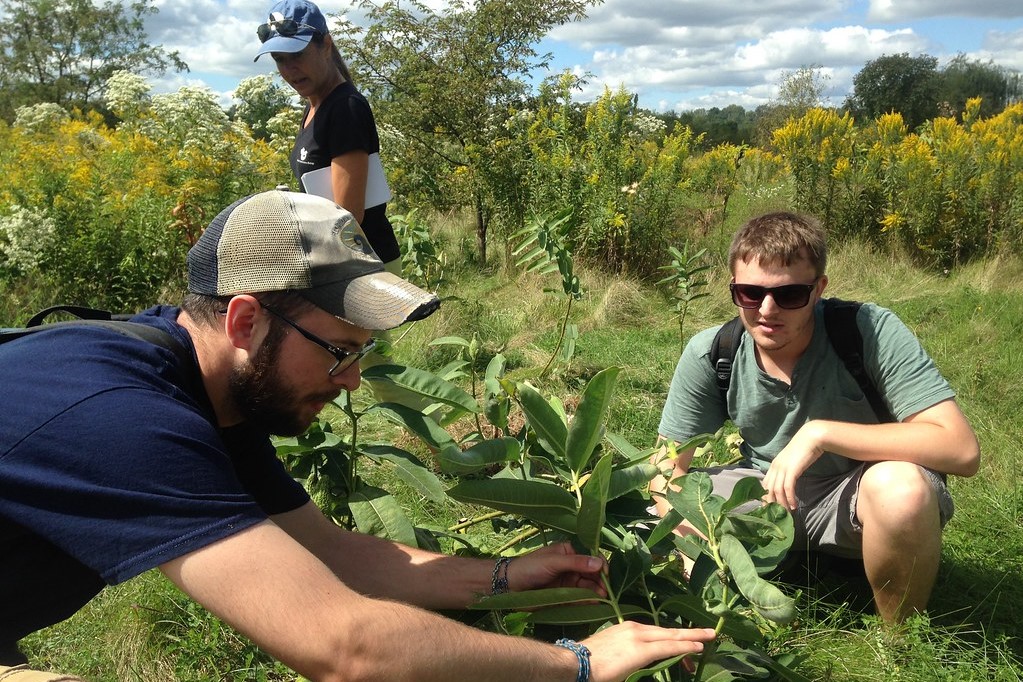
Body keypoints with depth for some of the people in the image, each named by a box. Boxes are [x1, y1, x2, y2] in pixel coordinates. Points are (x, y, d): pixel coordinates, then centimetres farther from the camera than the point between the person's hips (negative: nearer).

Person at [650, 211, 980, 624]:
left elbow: (962, 449, -30)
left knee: (899, 486, -37)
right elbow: (668, 469, -7)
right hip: (765, 492, 3)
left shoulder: (872, 332, -24)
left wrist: (820, 433, -35)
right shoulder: (709, 355, -14)